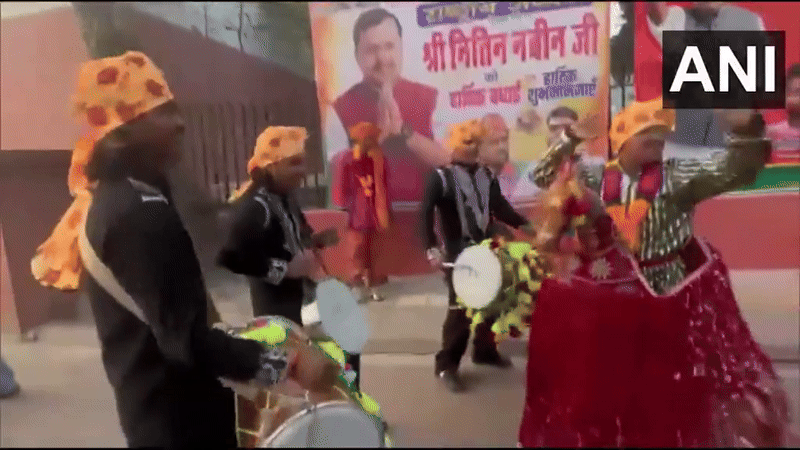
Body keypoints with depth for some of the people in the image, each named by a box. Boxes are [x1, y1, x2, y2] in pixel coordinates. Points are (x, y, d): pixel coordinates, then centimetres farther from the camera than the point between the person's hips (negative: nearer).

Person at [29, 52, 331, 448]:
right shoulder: (140, 211, -25)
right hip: (178, 418, -9)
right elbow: (186, 340, -29)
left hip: (152, 406, 9)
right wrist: (287, 364, -29)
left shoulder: (109, 198, 6)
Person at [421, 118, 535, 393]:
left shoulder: (487, 176, 9)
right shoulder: (441, 177, -8)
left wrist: (523, 225, -4)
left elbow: (500, 207, 10)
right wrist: (432, 249, -24)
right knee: (460, 308, -6)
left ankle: (485, 350, 36)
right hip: (458, 255, -6)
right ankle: (446, 366, 8)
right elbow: (426, 213, -15)